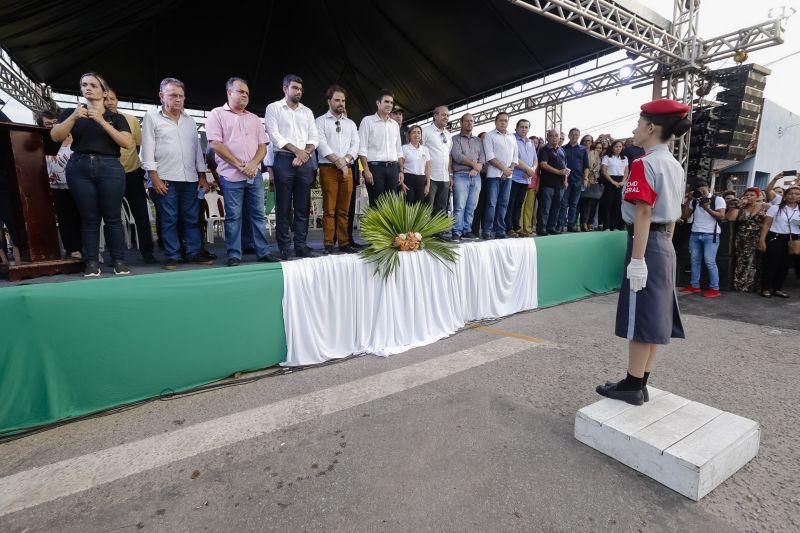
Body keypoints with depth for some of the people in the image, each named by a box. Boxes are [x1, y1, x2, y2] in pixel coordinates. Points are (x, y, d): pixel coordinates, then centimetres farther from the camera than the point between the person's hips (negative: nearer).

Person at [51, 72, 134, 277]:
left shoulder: (116, 118, 12)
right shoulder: (71, 112, 17)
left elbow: (128, 143, -4)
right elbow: (56, 136, 4)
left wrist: (102, 122, -9)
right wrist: (74, 117, -8)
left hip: (110, 168, -1)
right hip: (79, 168, 2)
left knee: (112, 217, -4)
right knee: (89, 218, 0)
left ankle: (119, 261, 2)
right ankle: (92, 263, 3)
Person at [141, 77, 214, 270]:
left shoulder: (189, 120, 17)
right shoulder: (152, 117, 4)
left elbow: (197, 149, 17)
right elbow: (147, 149, -1)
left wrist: (202, 177, 10)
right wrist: (154, 178, -10)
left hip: (190, 179, 4)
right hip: (165, 179, -4)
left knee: (192, 219, 4)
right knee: (169, 220, -1)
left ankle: (194, 253, 11)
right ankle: (172, 257, 6)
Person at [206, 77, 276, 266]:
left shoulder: (254, 118, 17)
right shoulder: (217, 114, 3)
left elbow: (262, 146, 11)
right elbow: (215, 144, -7)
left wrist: (253, 164, -7)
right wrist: (240, 165, -11)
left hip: (255, 174, 4)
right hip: (231, 176, -4)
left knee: (258, 214, 6)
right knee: (233, 216, 0)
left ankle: (263, 251, 12)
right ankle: (234, 254, 7)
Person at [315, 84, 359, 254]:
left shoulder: (351, 123, 19)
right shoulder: (321, 121, 6)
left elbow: (355, 145, 8)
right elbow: (322, 145, -6)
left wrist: (345, 160, -9)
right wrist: (338, 161, -13)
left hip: (347, 169, 4)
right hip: (328, 169, -4)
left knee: (344, 210, 4)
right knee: (329, 209, -5)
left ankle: (344, 243, 7)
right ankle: (328, 245, -2)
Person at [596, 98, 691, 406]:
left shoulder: (644, 164, -14)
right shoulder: (676, 166, 15)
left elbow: (643, 214, -20)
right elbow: (673, 216, 17)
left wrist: (637, 259, -21)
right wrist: (664, 244, 23)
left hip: (647, 244, -9)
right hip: (666, 246, 9)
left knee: (640, 318, -2)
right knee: (654, 317, 12)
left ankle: (632, 387, 9)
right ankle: (640, 383, 23)